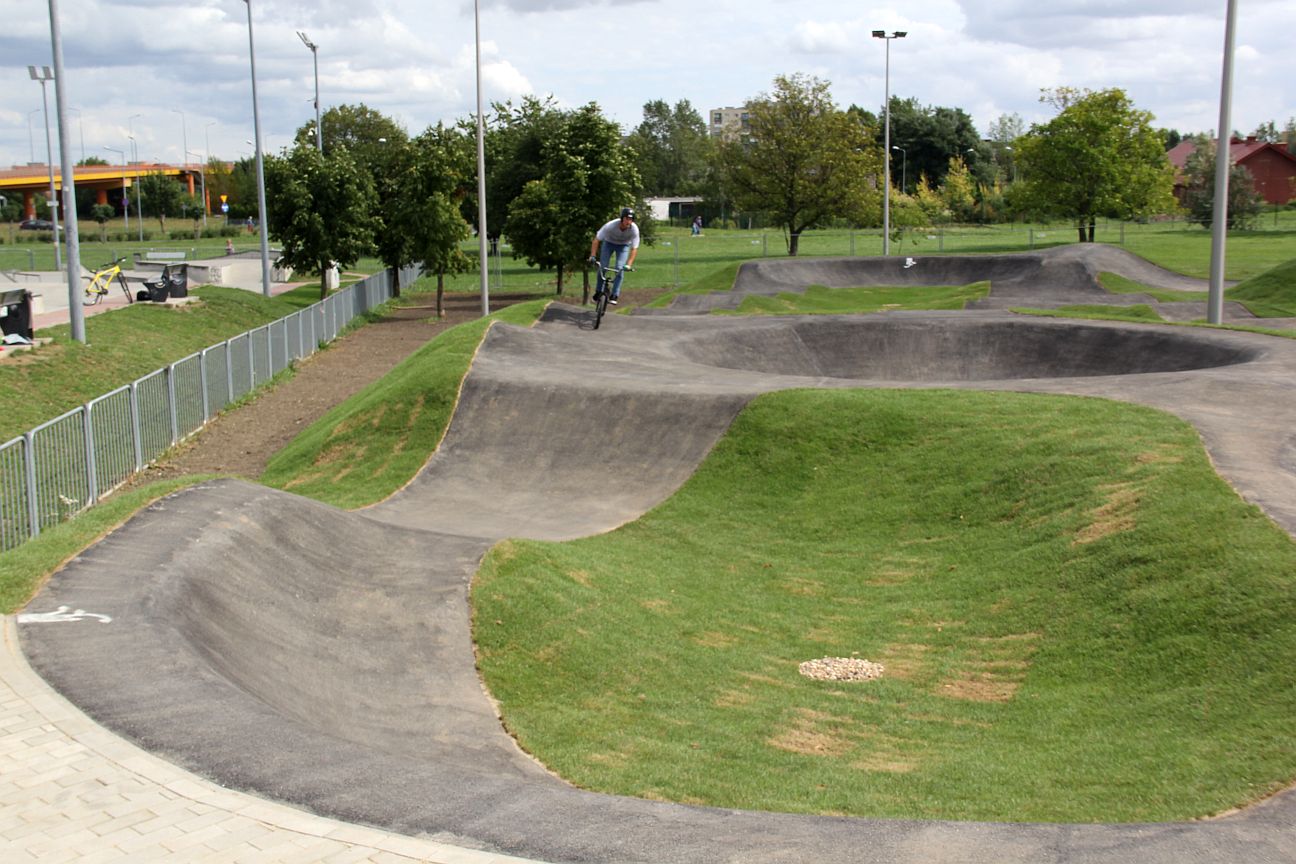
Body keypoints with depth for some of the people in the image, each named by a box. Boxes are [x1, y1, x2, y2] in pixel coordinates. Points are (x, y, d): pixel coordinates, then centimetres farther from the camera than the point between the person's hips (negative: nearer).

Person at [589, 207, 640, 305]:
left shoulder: (634, 229, -32)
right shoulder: (611, 225, -35)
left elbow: (634, 248, -25)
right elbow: (596, 240, -27)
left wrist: (628, 264, -35)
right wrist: (593, 256, -34)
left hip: (623, 245, 0)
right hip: (609, 243, 0)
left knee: (620, 269, -17)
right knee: (602, 267, -11)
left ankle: (614, 296, -9)